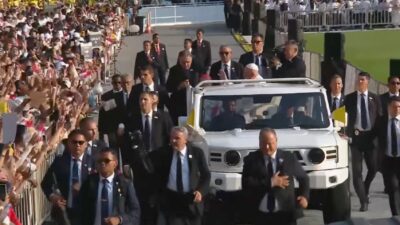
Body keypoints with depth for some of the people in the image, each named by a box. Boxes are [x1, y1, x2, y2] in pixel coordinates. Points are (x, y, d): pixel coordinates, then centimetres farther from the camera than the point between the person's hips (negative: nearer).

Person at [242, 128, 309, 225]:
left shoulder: (289, 158, 4)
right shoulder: (251, 160, 0)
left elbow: (303, 178, 16)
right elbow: (246, 184, -12)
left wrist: (304, 196, -2)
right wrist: (270, 182, -16)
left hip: (285, 214, 0)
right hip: (261, 215, 0)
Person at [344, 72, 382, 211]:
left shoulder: (374, 98, 6)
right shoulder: (349, 98, 4)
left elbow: (380, 118, 6)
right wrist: (347, 133, -11)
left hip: (370, 136, 1)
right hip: (356, 136, -1)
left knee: (373, 168, 5)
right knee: (357, 170, -3)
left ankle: (365, 190, 32)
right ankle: (363, 200, 3)